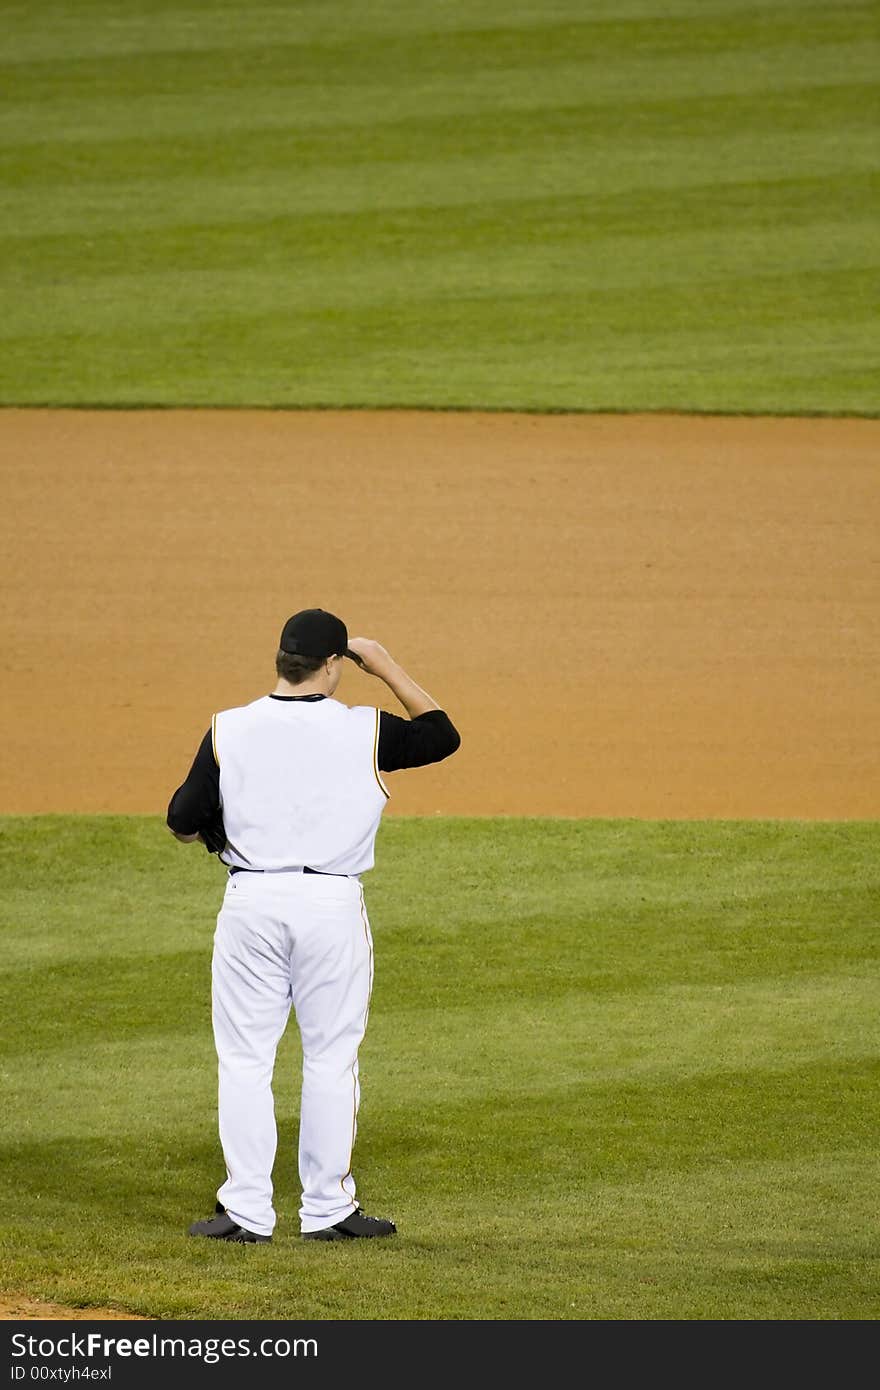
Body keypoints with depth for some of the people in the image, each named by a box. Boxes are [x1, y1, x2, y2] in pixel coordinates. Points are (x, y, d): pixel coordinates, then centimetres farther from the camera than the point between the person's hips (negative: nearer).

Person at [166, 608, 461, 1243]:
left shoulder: (229, 731, -5)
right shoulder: (364, 730, -6)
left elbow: (183, 823, -1)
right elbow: (442, 734, 11)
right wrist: (389, 670, 17)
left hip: (251, 901, 0)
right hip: (333, 904, 0)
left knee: (245, 1060, 7)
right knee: (331, 1059, 9)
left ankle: (247, 1210, 6)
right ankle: (328, 1209, 12)